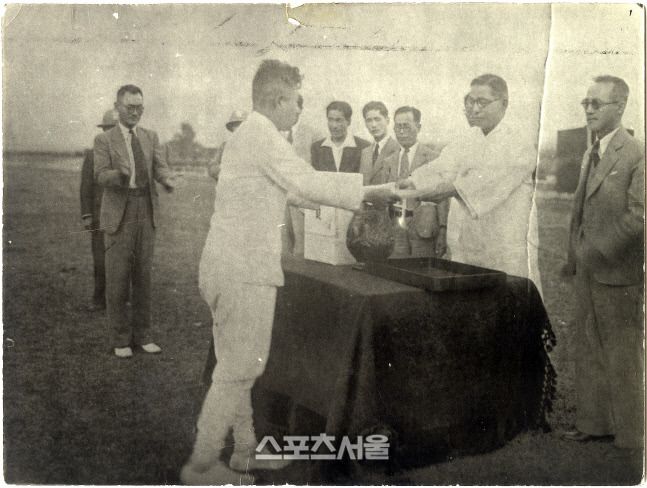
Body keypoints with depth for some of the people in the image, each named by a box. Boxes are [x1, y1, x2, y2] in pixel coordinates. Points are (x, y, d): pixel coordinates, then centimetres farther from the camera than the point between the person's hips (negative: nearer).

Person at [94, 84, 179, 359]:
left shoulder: (150, 138, 14)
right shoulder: (104, 140, 3)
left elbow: (160, 168, 1)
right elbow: (101, 176, -10)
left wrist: (168, 181, -23)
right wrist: (120, 173, -32)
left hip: (146, 213, 3)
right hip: (119, 214, -3)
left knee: (143, 276, 8)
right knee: (117, 277, 0)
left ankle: (142, 335, 18)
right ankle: (121, 338, 11)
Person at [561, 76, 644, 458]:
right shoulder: (590, 155, 15)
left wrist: (597, 251, -17)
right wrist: (575, 257, 12)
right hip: (587, 271, 8)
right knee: (588, 351, 17)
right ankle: (594, 423, 32)